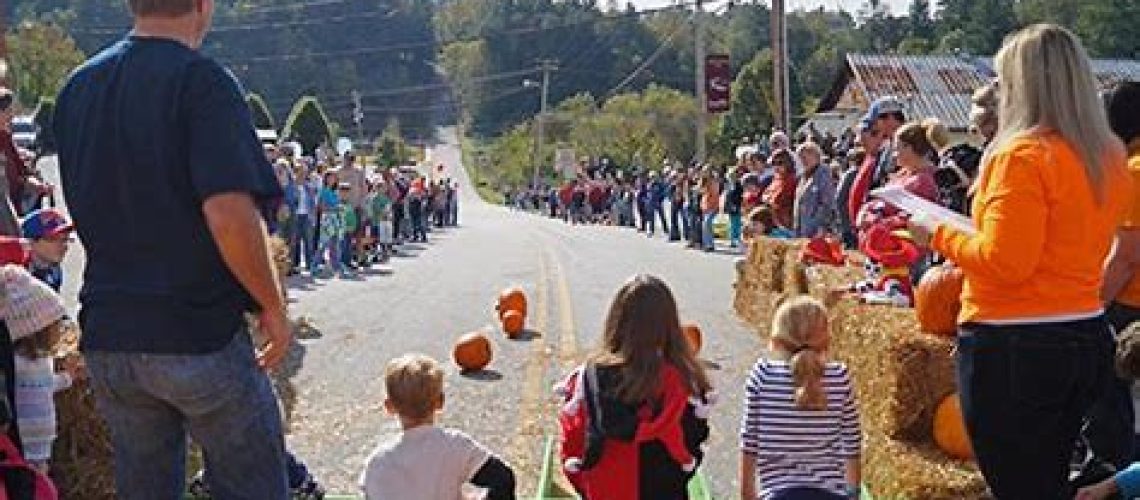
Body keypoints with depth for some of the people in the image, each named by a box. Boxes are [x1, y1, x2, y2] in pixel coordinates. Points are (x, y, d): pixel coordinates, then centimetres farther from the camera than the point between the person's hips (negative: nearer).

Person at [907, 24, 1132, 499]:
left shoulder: (1022, 156, -16)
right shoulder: (1108, 156, 8)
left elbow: (1004, 262, -21)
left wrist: (939, 235, -7)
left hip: (1014, 349, -8)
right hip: (1088, 339, 8)